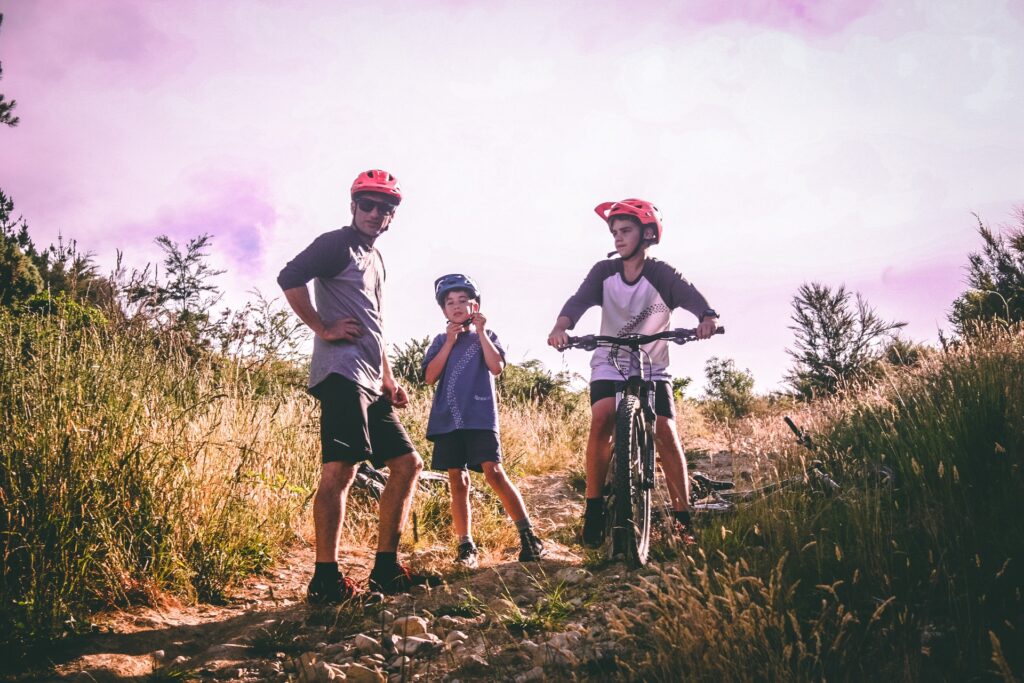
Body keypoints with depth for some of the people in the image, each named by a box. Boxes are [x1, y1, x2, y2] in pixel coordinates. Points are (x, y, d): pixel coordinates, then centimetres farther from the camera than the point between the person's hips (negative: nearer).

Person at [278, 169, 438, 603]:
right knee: (340, 467, -17)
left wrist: (389, 381, 23)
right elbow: (289, 279, -16)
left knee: (408, 464, 8)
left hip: (369, 383, 10)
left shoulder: (376, 260, 26)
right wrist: (324, 329, -13)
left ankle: (386, 569, 12)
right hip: (341, 372, -9)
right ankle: (326, 579, -14)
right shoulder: (337, 243, 0)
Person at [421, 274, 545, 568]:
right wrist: (451, 341, -5)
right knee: (458, 481, 3)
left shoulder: (487, 336, 11)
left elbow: (496, 367, -6)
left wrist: (480, 332, -7)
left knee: (494, 472, -16)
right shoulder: (441, 341, 15)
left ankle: (529, 536, -10)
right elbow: (430, 376, 0)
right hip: (448, 419, 3)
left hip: (480, 418, -3)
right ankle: (466, 546, 10)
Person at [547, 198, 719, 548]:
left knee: (665, 434, -15)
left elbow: (691, 296, -28)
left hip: (652, 368, -1)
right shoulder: (604, 272, -5)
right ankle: (594, 505, -14)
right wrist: (561, 326, -42)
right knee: (602, 421, -25)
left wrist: (708, 317, -51)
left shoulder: (662, 275, -12)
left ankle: (683, 516, -2)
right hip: (609, 365, 1)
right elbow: (579, 299, -21)